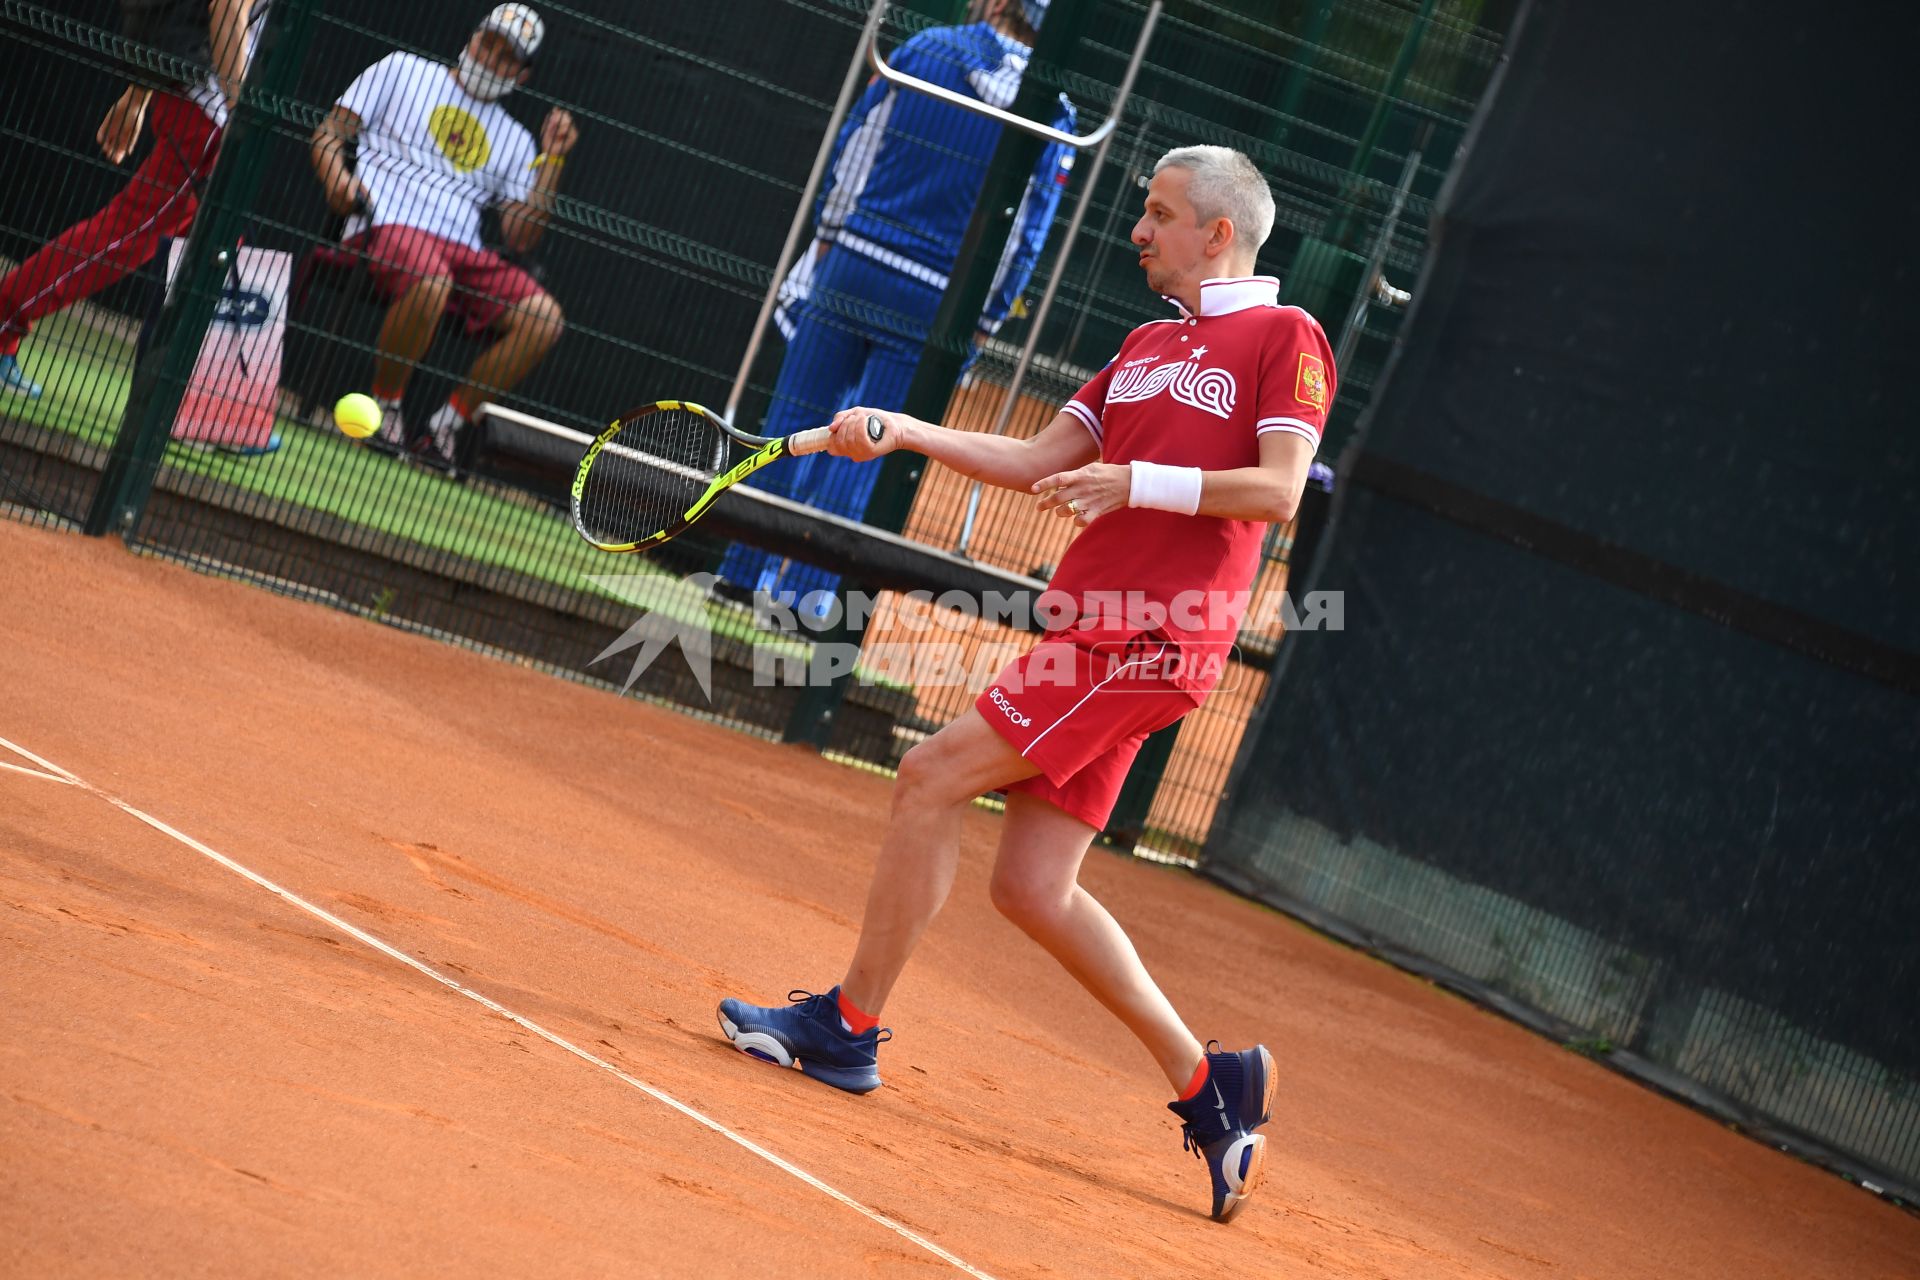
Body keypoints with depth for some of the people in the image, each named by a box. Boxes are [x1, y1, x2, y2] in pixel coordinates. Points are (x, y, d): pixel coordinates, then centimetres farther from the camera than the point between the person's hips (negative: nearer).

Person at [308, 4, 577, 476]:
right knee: (430, 281, -40)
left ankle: (444, 428, -11)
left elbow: (520, 237, 12)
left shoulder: (514, 140, 22)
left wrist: (552, 158, 5)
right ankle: (383, 410, -17)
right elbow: (330, 132, 11)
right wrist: (337, 177, -11)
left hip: (463, 251, 5)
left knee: (543, 317, -20)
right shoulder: (402, 71, 16)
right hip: (388, 221, -5)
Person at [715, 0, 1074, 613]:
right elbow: (1024, 234, -3)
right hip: (932, 305, -1)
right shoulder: (1052, 115, -3)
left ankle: (744, 572, 13)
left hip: (852, 264, 1)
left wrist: (828, 233, 15)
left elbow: (853, 145, 5)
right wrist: (985, 320, 4)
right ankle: (804, 592, 4)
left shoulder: (924, 49, 1)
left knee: (796, 423, 10)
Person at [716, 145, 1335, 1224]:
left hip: (1153, 637, -8)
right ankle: (1209, 1084, 12)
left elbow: (1279, 490, -11)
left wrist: (1138, 481, -16)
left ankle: (849, 1026, 0)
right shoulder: (1147, 346, 23)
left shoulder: (1285, 336, -1)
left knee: (933, 778, -11)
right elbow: (1042, 461, 21)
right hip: (1099, 632, 8)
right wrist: (906, 433, 12)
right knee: (1034, 887, 3)